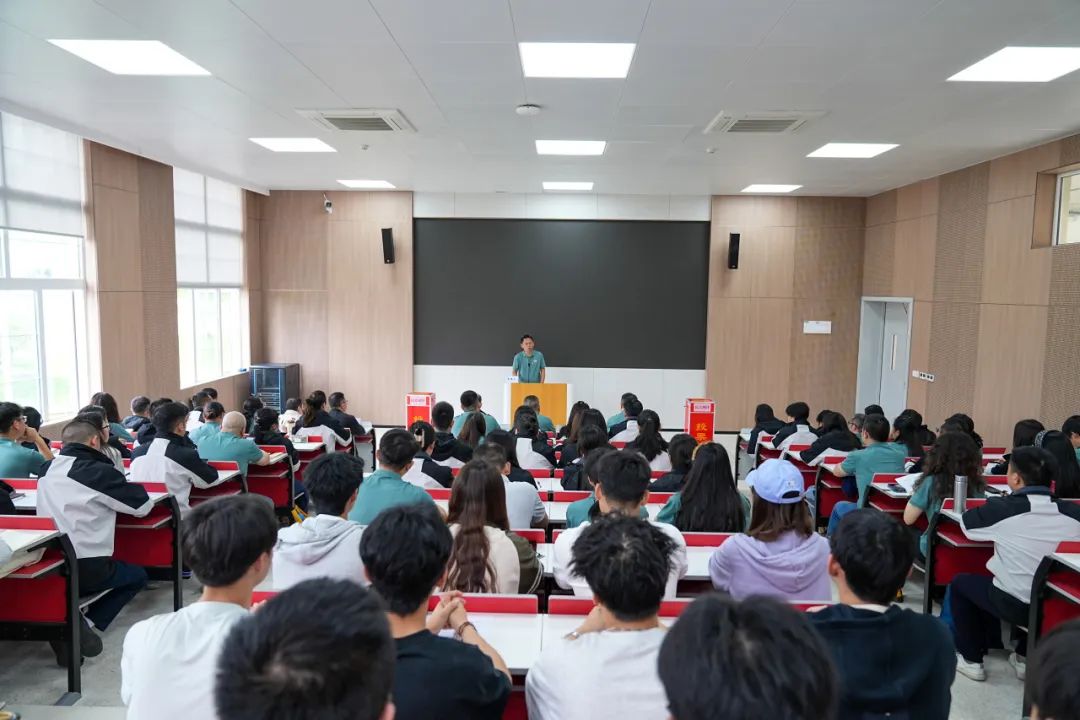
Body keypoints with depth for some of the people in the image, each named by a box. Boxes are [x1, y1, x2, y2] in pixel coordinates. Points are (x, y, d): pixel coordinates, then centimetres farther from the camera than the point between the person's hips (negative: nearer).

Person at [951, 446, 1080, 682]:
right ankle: (1025, 657, 35)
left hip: (1015, 605, -4)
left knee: (960, 582, 20)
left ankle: (971, 660, 21)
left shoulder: (1003, 508, -15)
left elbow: (966, 523, 1)